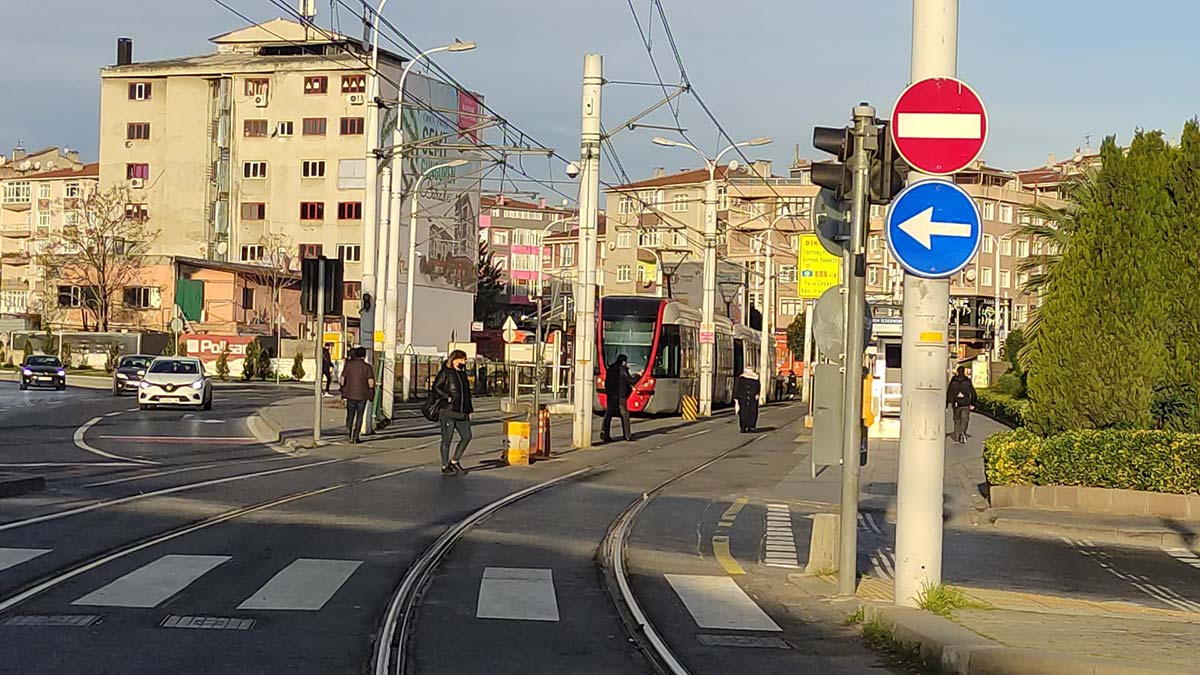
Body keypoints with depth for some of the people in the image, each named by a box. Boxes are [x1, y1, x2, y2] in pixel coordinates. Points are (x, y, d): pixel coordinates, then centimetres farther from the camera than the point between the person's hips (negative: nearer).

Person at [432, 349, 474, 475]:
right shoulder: (445, 372, -5)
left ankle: (454, 462, 15)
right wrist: (448, 397, -21)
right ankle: (445, 466, 11)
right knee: (447, 440, 0)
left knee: (467, 436, 1)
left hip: (461, 413, 7)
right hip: (448, 412, -7)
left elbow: (467, 393, 22)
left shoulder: (463, 373, 17)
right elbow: (436, 388, -12)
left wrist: (469, 410, 19)